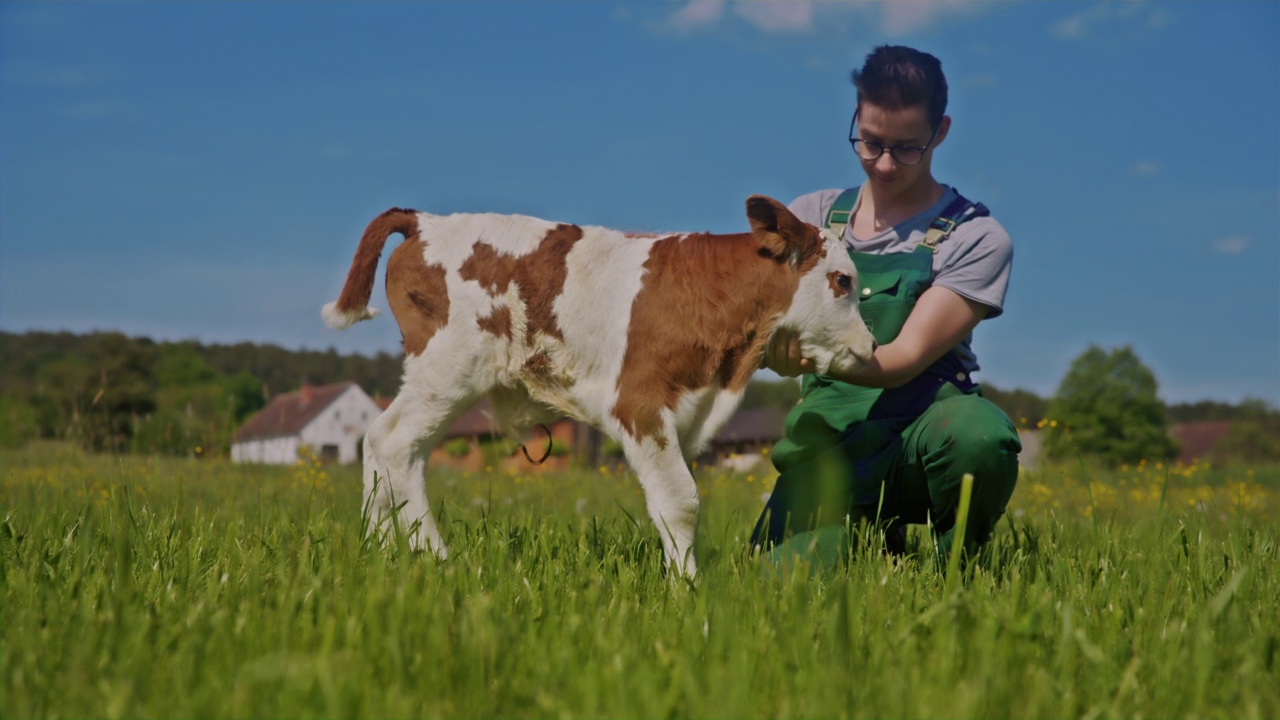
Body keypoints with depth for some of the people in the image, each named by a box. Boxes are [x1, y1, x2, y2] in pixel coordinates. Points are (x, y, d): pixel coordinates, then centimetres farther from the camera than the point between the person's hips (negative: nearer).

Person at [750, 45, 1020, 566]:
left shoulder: (976, 238, 0)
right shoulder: (812, 216, 12)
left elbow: (906, 358, -10)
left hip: (922, 432, -2)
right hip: (828, 449, 2)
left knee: (979, 434, -39)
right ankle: (867, 541, 12)